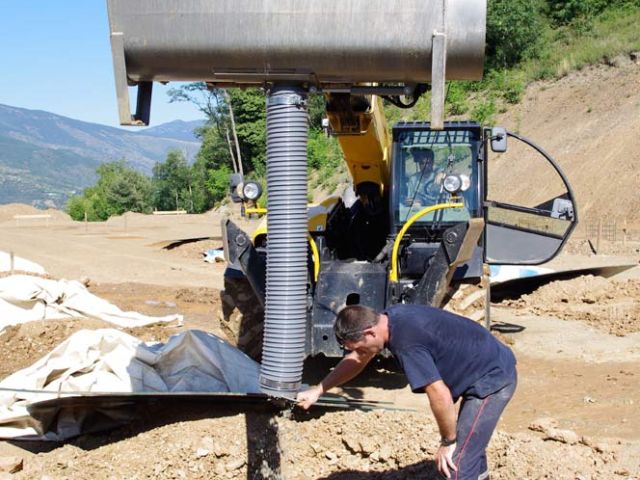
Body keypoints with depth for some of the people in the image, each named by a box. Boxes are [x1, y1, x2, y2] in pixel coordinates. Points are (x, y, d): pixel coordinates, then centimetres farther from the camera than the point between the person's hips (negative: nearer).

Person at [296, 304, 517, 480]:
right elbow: (356, 360, 14)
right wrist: (318, 390, 16)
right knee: (469, 446, 29)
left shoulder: (407, 342, -31)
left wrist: (448, 442, -15)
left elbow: (440, 396, -30)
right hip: (491, 370, 10)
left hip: (492, 380, -10)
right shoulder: (389, 319, -1)